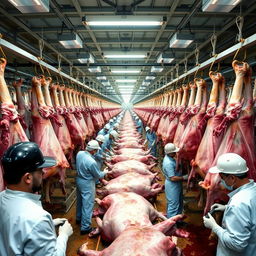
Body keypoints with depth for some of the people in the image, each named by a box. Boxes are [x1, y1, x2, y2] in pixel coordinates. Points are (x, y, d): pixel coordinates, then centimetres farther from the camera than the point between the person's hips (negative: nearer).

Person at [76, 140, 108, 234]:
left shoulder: (79, 153, -11)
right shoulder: (92, 162, -32)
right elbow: (98, 175, -15)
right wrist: (104, 172, 3)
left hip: (79, 180, 8)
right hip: (87, 184, -8)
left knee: (80, 201, 26)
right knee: (87, 205, 5)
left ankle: (79, 218, 46)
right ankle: (85, 227, 16)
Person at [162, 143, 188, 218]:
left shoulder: (170, 158, 1)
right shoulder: (168, 163, -30)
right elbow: (173, 178, -27)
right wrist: (184, 178, -18)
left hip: (176, 184, 10)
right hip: (172, 186, -10)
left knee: (179, 203, 23)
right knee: (173, 205, 2)